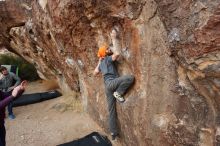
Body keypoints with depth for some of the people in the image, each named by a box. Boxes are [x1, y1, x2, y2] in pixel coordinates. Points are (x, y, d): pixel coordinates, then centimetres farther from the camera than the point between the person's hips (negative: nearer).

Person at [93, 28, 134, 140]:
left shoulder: (102, 62, 22)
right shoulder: (108, 58, -2)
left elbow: (95, 73, 32)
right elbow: (117, 53, -23)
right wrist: (114, 39, -13)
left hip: (108, 86, 9)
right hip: (111, 82, -9)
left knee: (111, 110, 10)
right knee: (130, 77, -27)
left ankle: (113, 133, 15)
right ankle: (118, 93, -13)